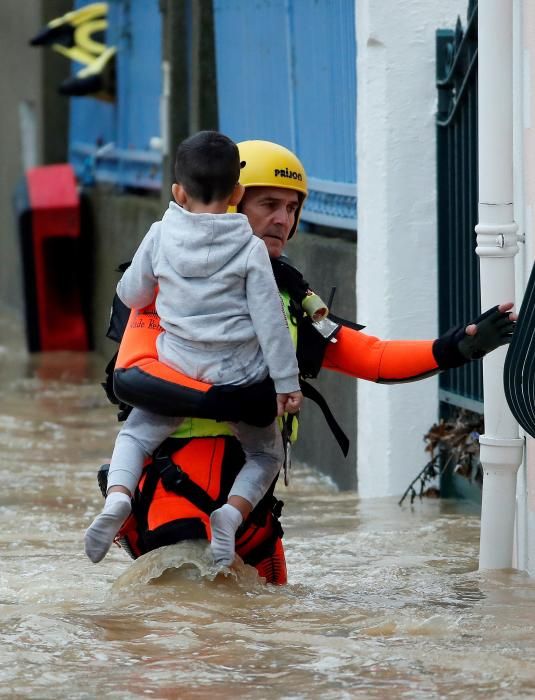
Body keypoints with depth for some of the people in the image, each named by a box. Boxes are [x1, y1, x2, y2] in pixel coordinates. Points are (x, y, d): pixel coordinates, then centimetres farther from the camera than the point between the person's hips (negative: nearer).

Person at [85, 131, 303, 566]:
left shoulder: (160, 238, -2)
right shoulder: (250, 249, -7)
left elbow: (130, 296, 10)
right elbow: (270, 321, -8)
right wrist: (288, 383, -3)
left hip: (178, 368, 1)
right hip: (241, 375, -1)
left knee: (136, 435, 20)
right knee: (266, 454, 20)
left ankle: (118, 496, -10)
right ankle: (233, 513, -9)